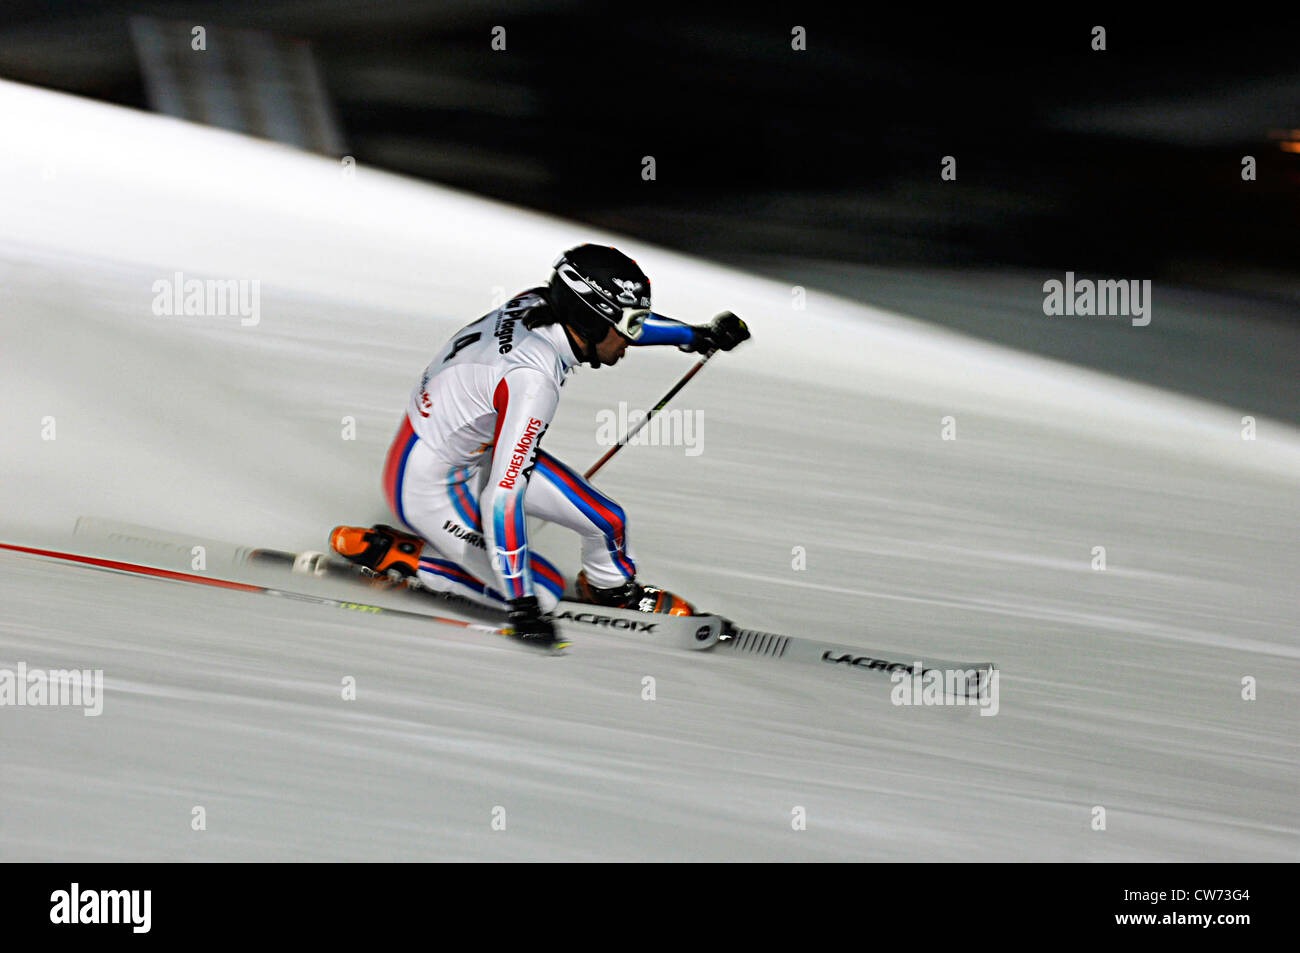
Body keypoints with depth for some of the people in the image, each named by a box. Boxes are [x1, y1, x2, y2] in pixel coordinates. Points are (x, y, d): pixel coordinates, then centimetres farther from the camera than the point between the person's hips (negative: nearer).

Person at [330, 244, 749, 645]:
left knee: (606, 520, 1)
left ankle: (611, 588, 31)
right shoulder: (532, 382, -35)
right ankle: (389, 552, 5)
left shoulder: (537, 303, -11)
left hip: (481, 451, 8)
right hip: (429, 489, -8)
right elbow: (500, 499, -35)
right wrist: (523, 604, -29)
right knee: (542, 593, 0)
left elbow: (607, 320, 13)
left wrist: (696, 336, 17)